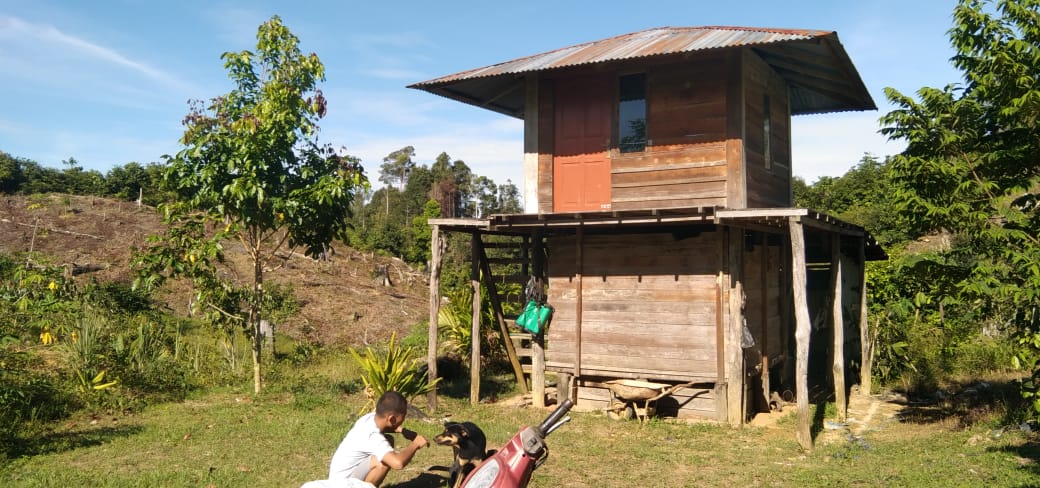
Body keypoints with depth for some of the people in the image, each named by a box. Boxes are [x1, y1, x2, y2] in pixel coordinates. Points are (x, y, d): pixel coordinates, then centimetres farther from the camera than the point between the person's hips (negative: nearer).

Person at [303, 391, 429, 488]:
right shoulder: (373, 437, -29)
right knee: (387, 460, -27)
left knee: (388, 440, 8)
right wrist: (414, 445, -24)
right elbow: (398, 463, -43)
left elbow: (387, 426, 20)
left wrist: (404, 431, 1)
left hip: (341, 471, 9)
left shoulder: (371, 417, -6)